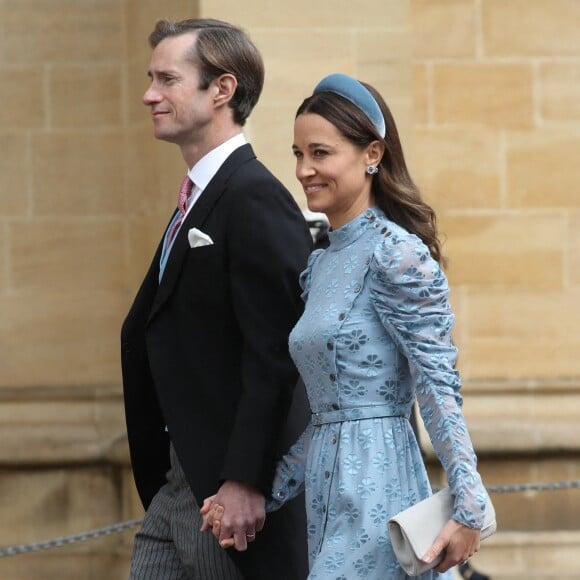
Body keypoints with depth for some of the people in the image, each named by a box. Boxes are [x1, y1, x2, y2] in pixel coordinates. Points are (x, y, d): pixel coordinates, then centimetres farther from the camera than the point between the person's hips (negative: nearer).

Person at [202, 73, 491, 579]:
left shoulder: (396, 255, -10)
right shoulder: (320, 263, 15)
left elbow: (439, 385, -14)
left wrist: (469, 509, -19)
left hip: (377, 502, -8)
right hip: (330, 500, 8)